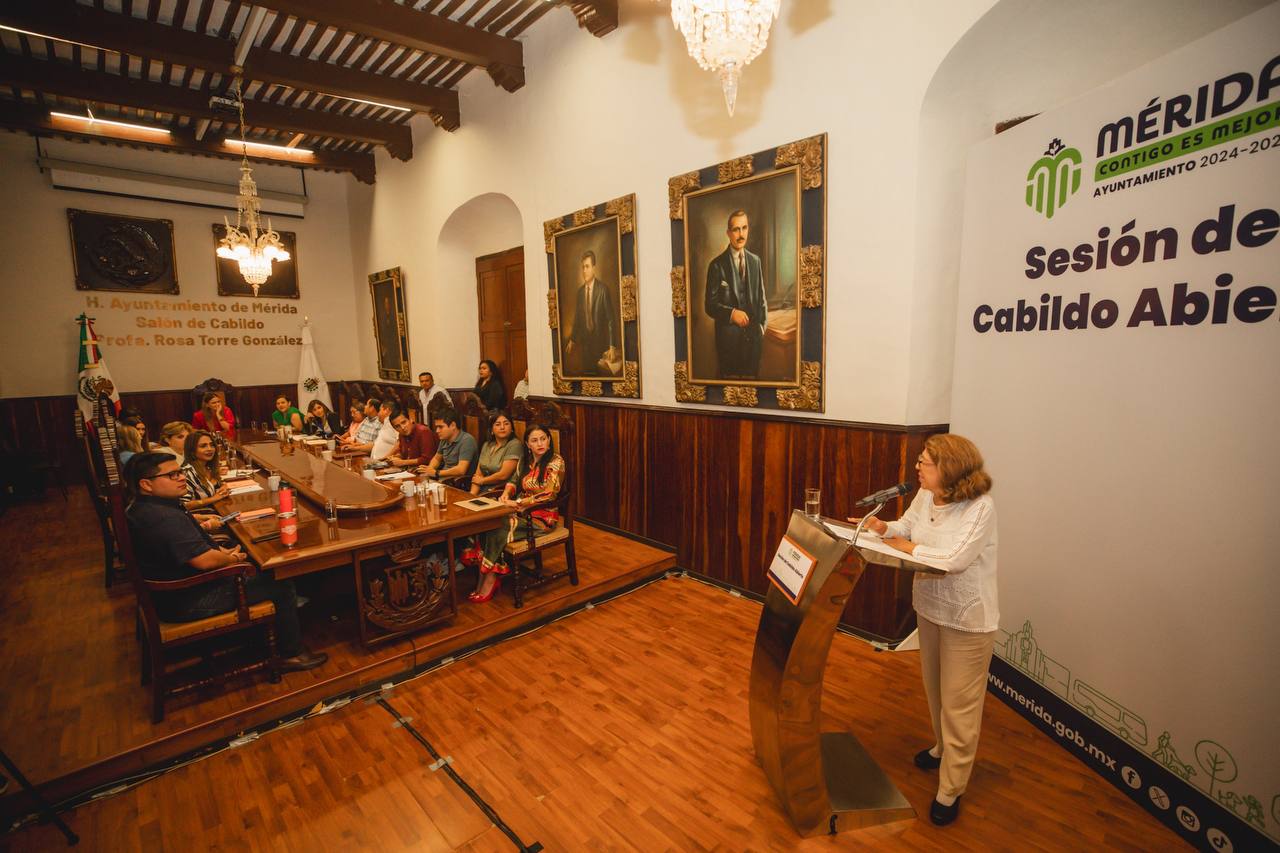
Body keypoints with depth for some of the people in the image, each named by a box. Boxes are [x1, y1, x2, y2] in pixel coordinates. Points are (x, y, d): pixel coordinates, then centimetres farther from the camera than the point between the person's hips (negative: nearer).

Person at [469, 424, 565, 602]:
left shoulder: (555, 462, -11)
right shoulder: (525, 460, 9)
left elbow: (548, 495, -18)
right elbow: (514, 481, 21)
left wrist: (517, 503, -18)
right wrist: (506, 493, -3)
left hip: (542, 517, -6)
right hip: (522, 512, 6)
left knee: (497, 531, -23)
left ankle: (489, 581, -9)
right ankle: (483, 580, -16)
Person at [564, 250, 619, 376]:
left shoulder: (603, 289, -8)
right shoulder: (580, 291, 9)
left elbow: (611, 319, -10)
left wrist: (612, 346, -16)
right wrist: (572, 340, 8)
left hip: (601, 343, -4)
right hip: (584, 343, 5)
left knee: (602, 375, -1)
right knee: (586, 374, 6)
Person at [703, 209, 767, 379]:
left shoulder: (755, 261, 8)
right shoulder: (717, 265, -7)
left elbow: (761, 296, 13)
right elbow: (709, 304, -7)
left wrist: (762, 324, 3)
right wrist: (731, 313, -21)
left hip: (753, 334, 4)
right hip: (728, 337, -4)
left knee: (751, 377, 12)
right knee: (728, 378, 6)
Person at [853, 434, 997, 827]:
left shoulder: (980, 508, -26)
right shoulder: (925, 496, -7)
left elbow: (954, 560, -32)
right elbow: (906, 526, 3)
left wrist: (907, 546, -22)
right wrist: (883, 528, -17)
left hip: (967, 619, -7)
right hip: (929, 608, 7)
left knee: (959, 703, 6)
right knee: (934, 687, 26)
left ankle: (950, 791, 22)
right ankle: (942, 747, 51)